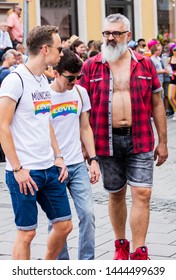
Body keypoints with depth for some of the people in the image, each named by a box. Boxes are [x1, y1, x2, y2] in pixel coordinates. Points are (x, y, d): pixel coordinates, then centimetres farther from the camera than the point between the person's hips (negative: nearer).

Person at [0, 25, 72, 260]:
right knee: (26, 232, 0)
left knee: (64, 225, 11)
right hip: (25, 173, -8)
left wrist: (58, 157, 12)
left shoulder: (43, 80, 12)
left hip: (50, 169, 8)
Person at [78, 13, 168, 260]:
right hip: (107, 140, 0)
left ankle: (138, 254, -1)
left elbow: (157, 104, 6)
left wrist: (163, 142, 4)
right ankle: (121, 245, 30)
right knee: (116, 194, 12)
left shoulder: (144, 64, 2)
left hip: (140, 140, 0)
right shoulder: (91, 66, 0)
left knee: (142, 194, -7)